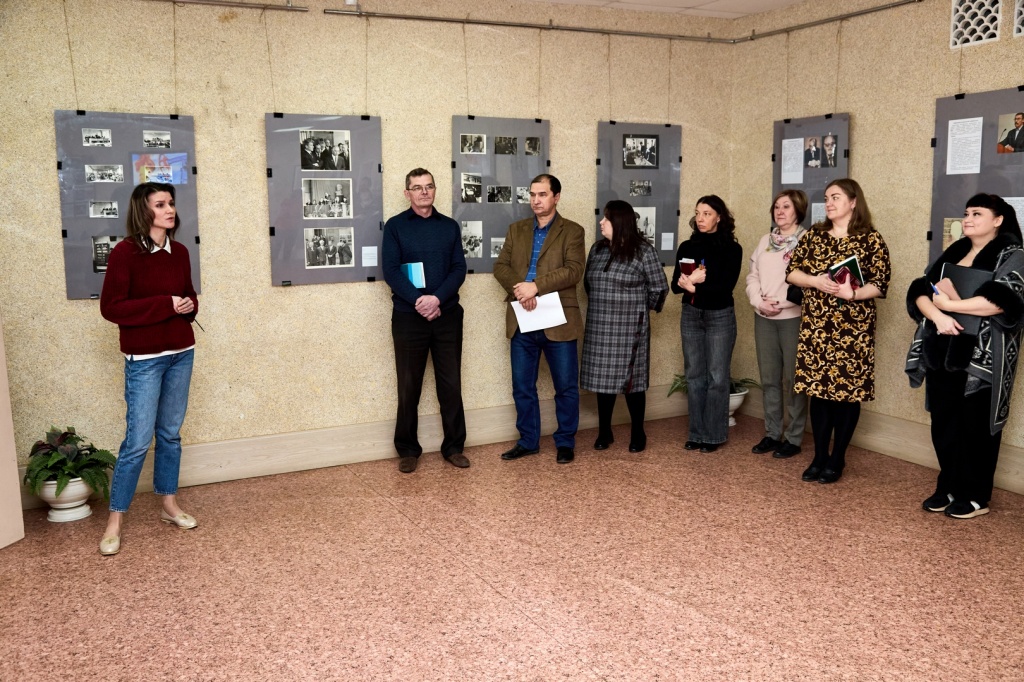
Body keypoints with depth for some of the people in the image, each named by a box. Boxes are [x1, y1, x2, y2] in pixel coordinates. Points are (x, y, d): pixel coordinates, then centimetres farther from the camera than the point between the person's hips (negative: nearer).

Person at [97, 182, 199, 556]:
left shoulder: (180, 252, 6)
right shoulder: (125, 253, -12)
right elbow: (111, 307, -15)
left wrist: (190, 306, -6)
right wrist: (164, 304, -20)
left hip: (181, 353, 6)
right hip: (144, 359, -5)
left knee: (170, 433, 14)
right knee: (137, 440, -3)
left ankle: (170, 505, 26)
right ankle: (114, 521, 10)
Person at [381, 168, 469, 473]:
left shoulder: (449, 226, 9)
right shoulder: (395, 226, 2)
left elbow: (459, 268, 2)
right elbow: (390, 270, -7)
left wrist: (438, 298, -15)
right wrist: (419, 301, -18)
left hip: (447, 315, 2)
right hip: (409, 317, -2)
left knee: (451, 384, 5)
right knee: (409, 386, 5)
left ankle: (454, 446, 17)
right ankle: (408, 450, 17)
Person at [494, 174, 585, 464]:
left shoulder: (572, 231, 0)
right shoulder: (516, 229, 12)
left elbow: (573, 271, -13)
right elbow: (500, 266, 3)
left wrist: (536, 286, -23)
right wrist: (518, 289, -16)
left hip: (558, 320, -3)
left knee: (566, 386, 6)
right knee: (522, 386, 10)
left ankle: (565, 442, 21)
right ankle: (528, 440, 24)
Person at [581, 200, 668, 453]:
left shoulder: (643, 251, -8)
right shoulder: (597, 249, 8)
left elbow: (659, 288, -3)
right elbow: (588, 282, 21)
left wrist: (641, 308, 9)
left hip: (630, 328, -4)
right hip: (600, 327, 5)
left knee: (631, 380, 2)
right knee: (604, 378, 9)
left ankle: (638, 433, 16)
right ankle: (604, 432, 20)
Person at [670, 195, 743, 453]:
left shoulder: (731, 248, -4)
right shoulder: (686, 247, 7)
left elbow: (727, 285, -14)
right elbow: (676, 284, 1)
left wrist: (695, 287, -15)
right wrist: (693, 280, -18)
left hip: (720, 316, -4)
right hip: (690, 315, 4)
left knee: (717, 377, 0)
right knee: (694, 376, 7)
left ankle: (714, 435, 8)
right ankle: (697, 433, 14)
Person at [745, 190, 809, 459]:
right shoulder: (765, 240, 14)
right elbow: (752, 276, 10)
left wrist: (781, 303, -17)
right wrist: (759, 302, -7)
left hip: (794, 317, -6)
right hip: (763, 318, 6)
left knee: (793, 378, 0)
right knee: (769, 378, 11)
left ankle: (793, 438, 9)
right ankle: (772, 434, 21)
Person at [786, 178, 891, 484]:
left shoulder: (870, 239, -2)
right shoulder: (814, 234, 9)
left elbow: (880, 284, -7)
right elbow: (791, 271, 6)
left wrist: (853, 293, -26)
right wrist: (816, 281, -13)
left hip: (852, 327, -3)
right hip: (815, 324, 4)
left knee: (847, 390, 2)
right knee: (818, 388, 6)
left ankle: (837, 459, 14)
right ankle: (819, 456, 16)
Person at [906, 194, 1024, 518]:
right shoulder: (952, 253, 15)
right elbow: (920, 291, 5)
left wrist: (950, 303, -15)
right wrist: (937, 315, -15)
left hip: (982, 357, -5)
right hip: (942, 353, 6)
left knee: (975, 425, 1)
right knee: (943, 422, 9)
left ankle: (976, 496, 14)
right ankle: (948, 486, 23)